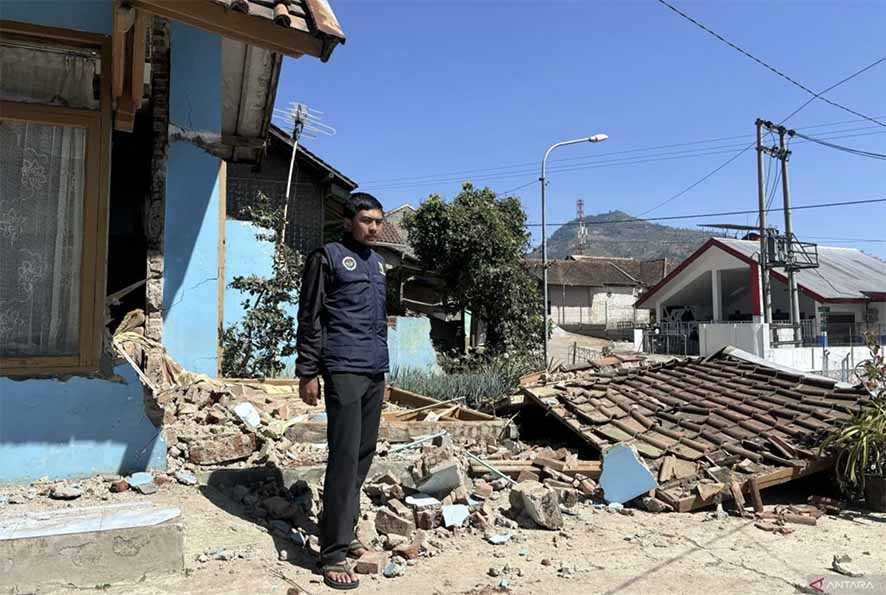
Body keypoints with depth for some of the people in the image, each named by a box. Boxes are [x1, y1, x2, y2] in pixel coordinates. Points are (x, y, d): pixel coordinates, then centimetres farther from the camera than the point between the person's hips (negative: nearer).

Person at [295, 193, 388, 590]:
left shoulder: (377, 263, 20)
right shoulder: (329, 257, -1)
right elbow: (309, 318, -5)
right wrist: (307, 372, -10)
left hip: (375, 373, 7)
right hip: (344, 371, -7)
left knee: (364, 454, 10)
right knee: (344, 457, -8)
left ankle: (345, 533, 24)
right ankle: (334, 553, 0)